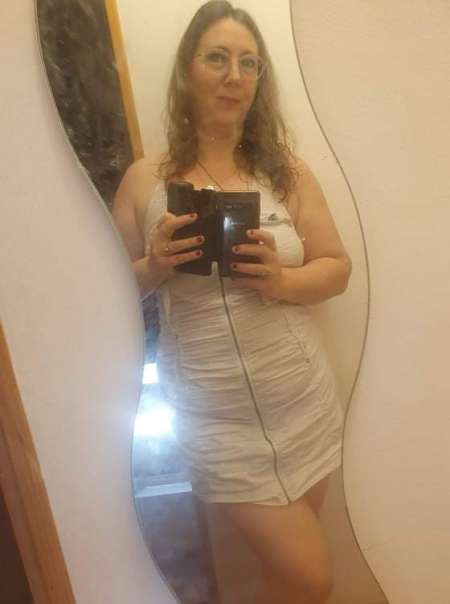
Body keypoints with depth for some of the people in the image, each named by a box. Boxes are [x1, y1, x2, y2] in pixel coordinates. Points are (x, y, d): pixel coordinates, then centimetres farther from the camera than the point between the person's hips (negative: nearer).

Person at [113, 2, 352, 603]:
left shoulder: (287, 170, 1)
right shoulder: (144, 180, -4)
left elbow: (337, 268, 3)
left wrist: (280, 280, -16)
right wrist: (154, 269, -18)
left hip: (306, 400, 3)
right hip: (217, 417, -2)